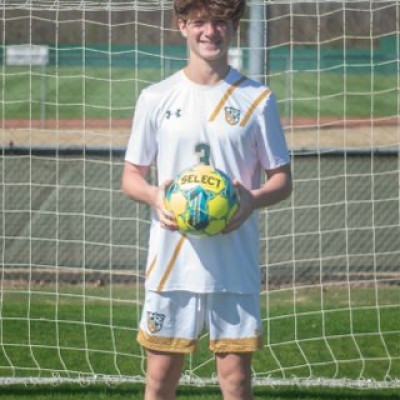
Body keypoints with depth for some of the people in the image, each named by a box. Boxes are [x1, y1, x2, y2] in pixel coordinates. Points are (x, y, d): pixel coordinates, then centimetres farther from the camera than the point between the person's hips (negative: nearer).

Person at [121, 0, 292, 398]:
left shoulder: (257, 99, 3)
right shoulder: (156, 98, 5)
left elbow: (282, 179, 7)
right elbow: (131, 175, 10)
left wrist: (253, 199, -15)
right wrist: (154, 196, -13)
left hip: (235, 264, -1)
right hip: (171, 261, 1)